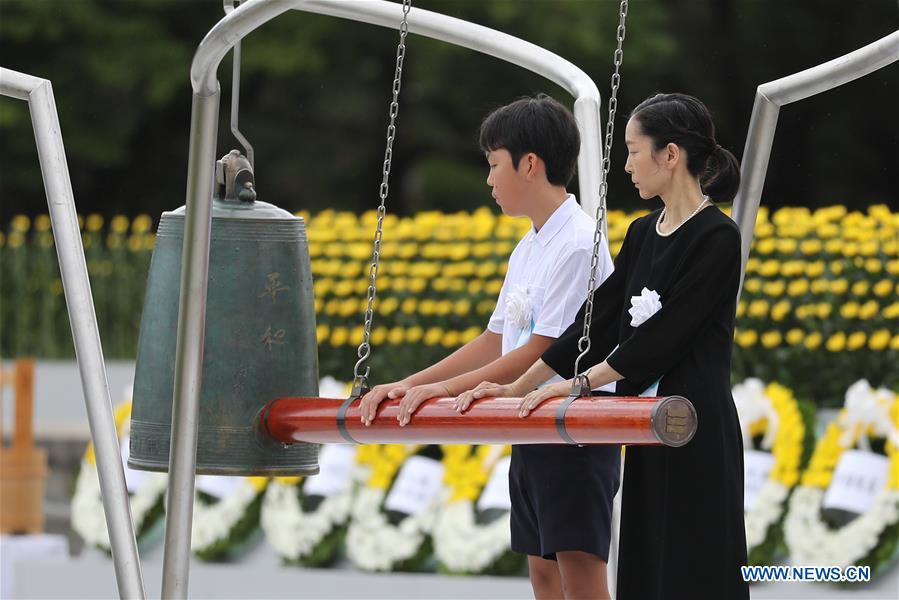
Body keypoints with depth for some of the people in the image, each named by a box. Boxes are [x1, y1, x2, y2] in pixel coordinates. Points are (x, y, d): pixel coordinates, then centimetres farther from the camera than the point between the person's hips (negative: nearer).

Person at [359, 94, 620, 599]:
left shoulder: (577, 245, -16)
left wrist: (443, 389, -16)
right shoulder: (528, 249, 15)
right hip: (531, 436, 10)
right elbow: (496, 343, 19)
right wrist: (407, 386, 12)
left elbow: (542, 353, -19)